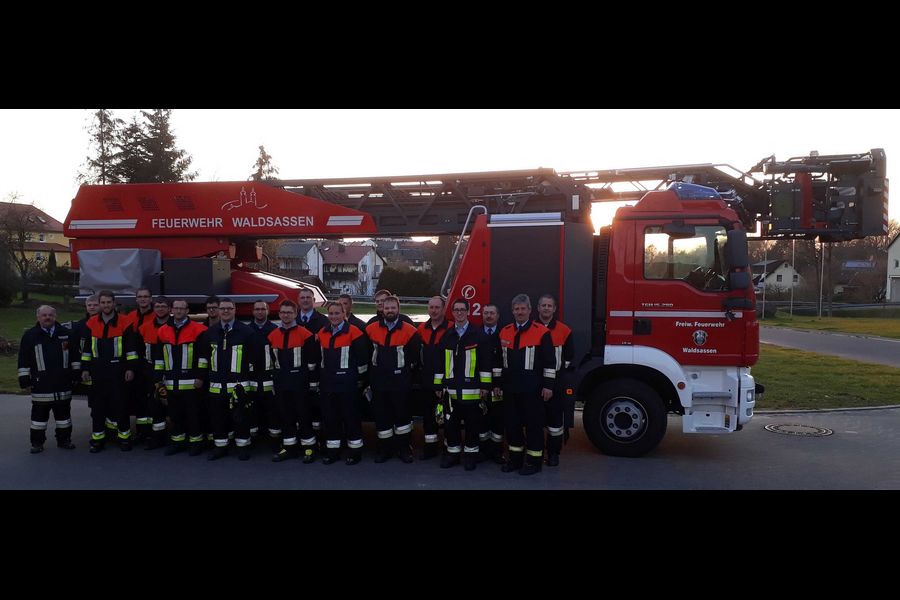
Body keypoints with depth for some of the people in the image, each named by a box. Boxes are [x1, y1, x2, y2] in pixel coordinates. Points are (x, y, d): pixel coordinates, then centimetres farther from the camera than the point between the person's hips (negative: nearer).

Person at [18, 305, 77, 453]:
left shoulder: (66, 333, 6)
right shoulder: (30, 336, 2)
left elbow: (75, 356, 10)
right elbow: (24, 361, 2)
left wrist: (76, 374, 6)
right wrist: (25, 380, -2)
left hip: (63, 383, 2)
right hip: (40, 384, -2)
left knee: (63, 412, 10)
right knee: (39, 413, 5)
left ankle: (64, 440, 21)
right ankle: (37, 442, 16)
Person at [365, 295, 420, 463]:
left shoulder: (409, 331, -6)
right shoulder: (372, 329, 3)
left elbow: (414, 356, 0)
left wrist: (404, 367, 5)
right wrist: (375, 369, 10)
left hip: (400, 381, -2)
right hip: (379, 381, 3)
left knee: (402, 414, 4)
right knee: (381, 415, 9)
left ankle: (403, 447, 17)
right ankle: (384, 448, 21)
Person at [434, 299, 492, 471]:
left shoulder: (478, 335, -2)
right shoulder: (447, 336, 9)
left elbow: (485, 362, -3)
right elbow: (440, 362, 12)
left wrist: (485, 385, -7)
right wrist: (438, 384, 10)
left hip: (472, 390, -3)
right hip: (451, 390, 3)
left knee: (472, 424, 5)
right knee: (450, 424, 8)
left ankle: (471, 453, 19)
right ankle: (452, 452, 22)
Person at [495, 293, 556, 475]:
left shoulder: (541, 332, -6)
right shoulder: (504, 332, 10)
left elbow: (549, 362, -7)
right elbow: (500, 361, 15)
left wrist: (548, 385, -10)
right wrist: (498, 384, 14)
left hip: (532, 390, -5)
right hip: (510, 389, 5)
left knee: (533, 424, 3)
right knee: (512, 423, 11)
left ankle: (534, 460, 14)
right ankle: (515, 458, 25)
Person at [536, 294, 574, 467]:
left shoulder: (564, 331, 3)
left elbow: (568, 357, 5)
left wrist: (557, 373, 0)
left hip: (555, 382, -1)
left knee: (555, 420, 1)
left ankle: (553, 453, 14)